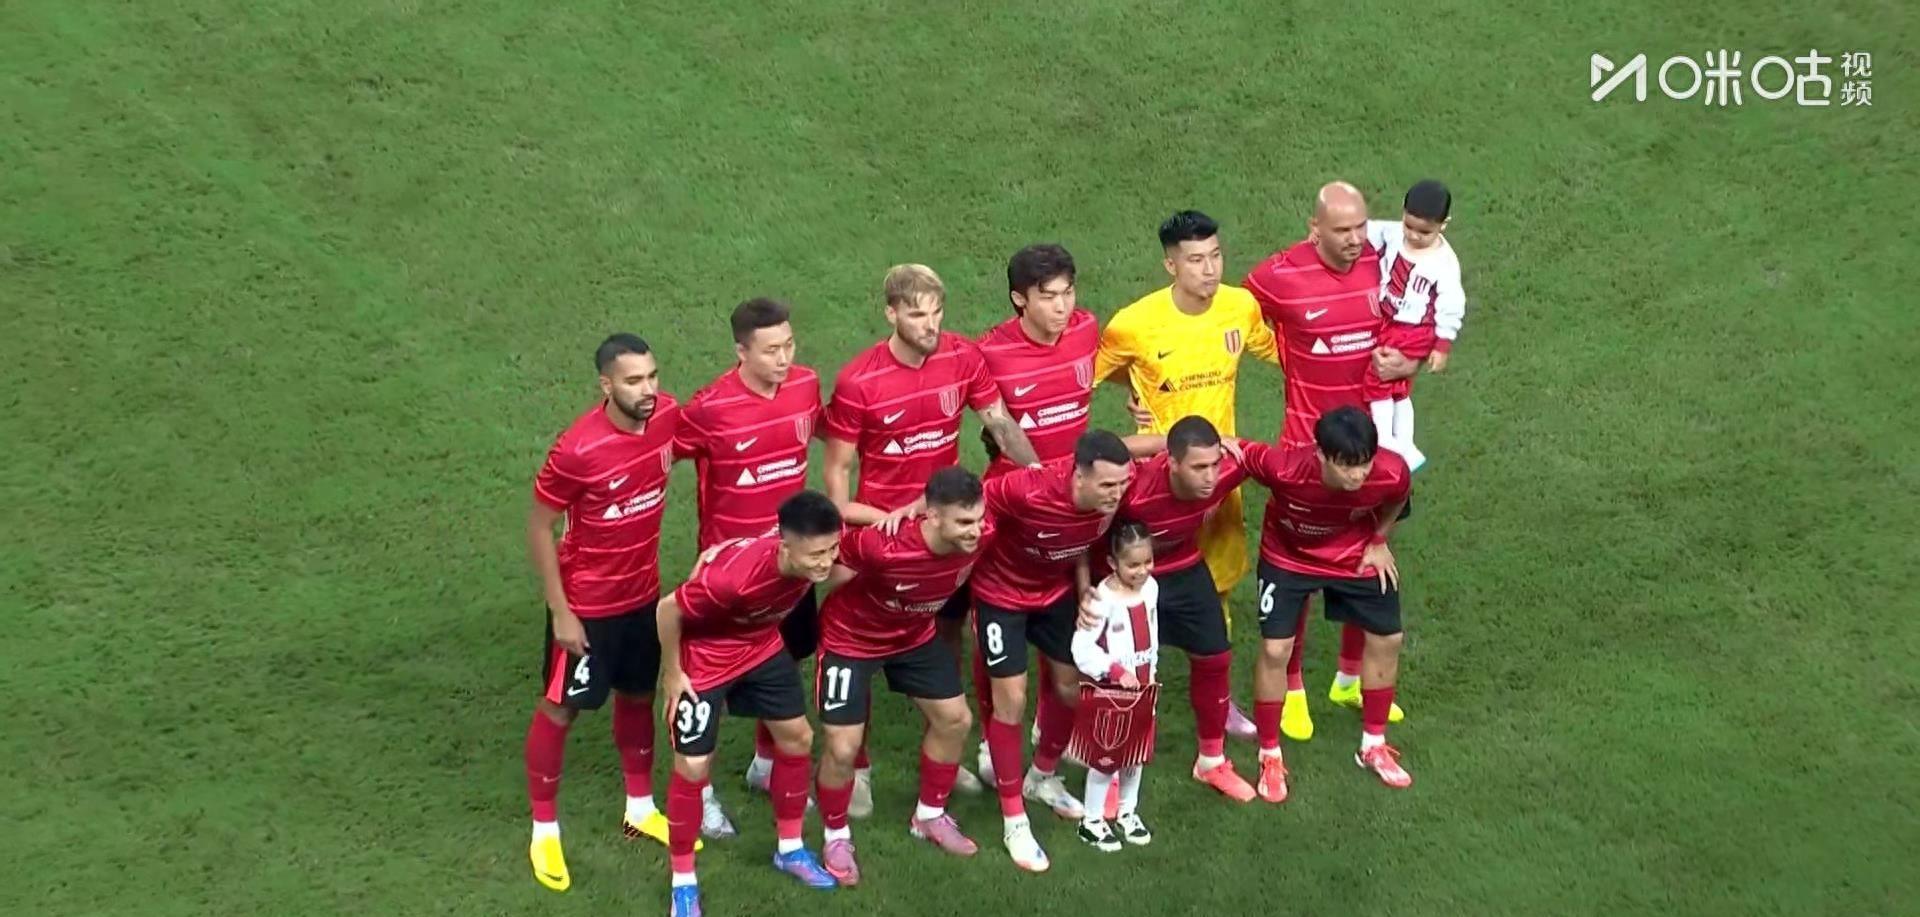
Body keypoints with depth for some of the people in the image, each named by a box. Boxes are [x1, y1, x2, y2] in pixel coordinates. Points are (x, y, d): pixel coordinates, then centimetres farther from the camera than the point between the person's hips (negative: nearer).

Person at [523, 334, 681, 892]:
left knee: (637, 698, 21)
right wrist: (560, 612, -16)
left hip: (643, 594, 6)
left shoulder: (667, 416, -13)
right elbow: (538, 528, -18)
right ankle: (544, 831, 23)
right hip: (587, 603, -6)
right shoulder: (577, 450, -29)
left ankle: (641, 810, 39)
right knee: (560, 708, 8)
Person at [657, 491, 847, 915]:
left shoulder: (813, 552, -25)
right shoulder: (733, 577, -44)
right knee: (693, 767, -3)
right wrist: (672, 674, -14)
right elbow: (668, 610, -26)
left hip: (761, 648, 7)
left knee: (797, 737, 13)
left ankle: (789, 849, 34)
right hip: (705, 656, -6)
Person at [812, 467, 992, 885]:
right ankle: (836, 837, 23)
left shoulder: (981, 534, -29)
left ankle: (929, 816, 37)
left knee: (954, 719, 12)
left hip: (914, 635, 6)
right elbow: (837, 551, -25)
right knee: (843, 747, -6)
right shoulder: (881, 545, -45)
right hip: (851, 639, -6)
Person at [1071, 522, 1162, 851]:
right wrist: (1117, 672, -27)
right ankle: (1092, 821, 18)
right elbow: (1081, 649, -26)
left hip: (1143, 688, 6)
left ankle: (1128, 812, 35)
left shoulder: (1151, 588, -3)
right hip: (1111, 691, -6)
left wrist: (1152, 671, 15)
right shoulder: (1103, 599, -25)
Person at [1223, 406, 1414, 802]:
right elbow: (1237, 451, -20)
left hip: (1355, 556, 3)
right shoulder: (1284, 468, -42)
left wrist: (1379, 541, -4)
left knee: (1386, 639, 10)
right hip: (1288, 557, -3)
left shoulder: (1392, 472, -34)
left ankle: (1373, 745, 32)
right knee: (1274, 649, -7)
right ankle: (1270, 757, 14)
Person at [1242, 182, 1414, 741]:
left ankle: (1352, 676, 33)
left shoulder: (1381, 265, -6)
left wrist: (1403, 365, -13)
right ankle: (1291, 689, 20)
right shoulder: (1279, 277, -18)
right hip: (1306, 445, -4)